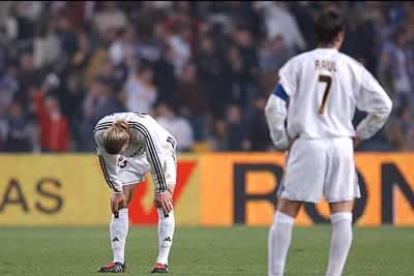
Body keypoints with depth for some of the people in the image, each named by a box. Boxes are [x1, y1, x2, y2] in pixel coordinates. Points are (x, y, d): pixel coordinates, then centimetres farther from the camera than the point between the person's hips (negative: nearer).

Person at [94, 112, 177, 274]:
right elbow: (107, 161, -13)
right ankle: (118, 261, -1)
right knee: (119, 203, -5)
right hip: (132, 156, 4)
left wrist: (162, 190, -22)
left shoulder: (144, 130, -44)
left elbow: (156, 158, -31)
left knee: (164, 203, -16)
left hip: (161, 151, -4)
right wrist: (117, 190, -8)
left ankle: (163, 261, -15)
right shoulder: (100, 133, -31)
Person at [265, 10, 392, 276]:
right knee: (342, 216, 6)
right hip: (341, 145, 1)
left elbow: (275, 107, -4)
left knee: (285, 213, 5)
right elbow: (383, 105, 6)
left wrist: (282, 141, 6)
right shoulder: (352, 67, 5)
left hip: (305, 143, 0)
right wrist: (360, 134, 15)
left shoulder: (298, 64, 3)